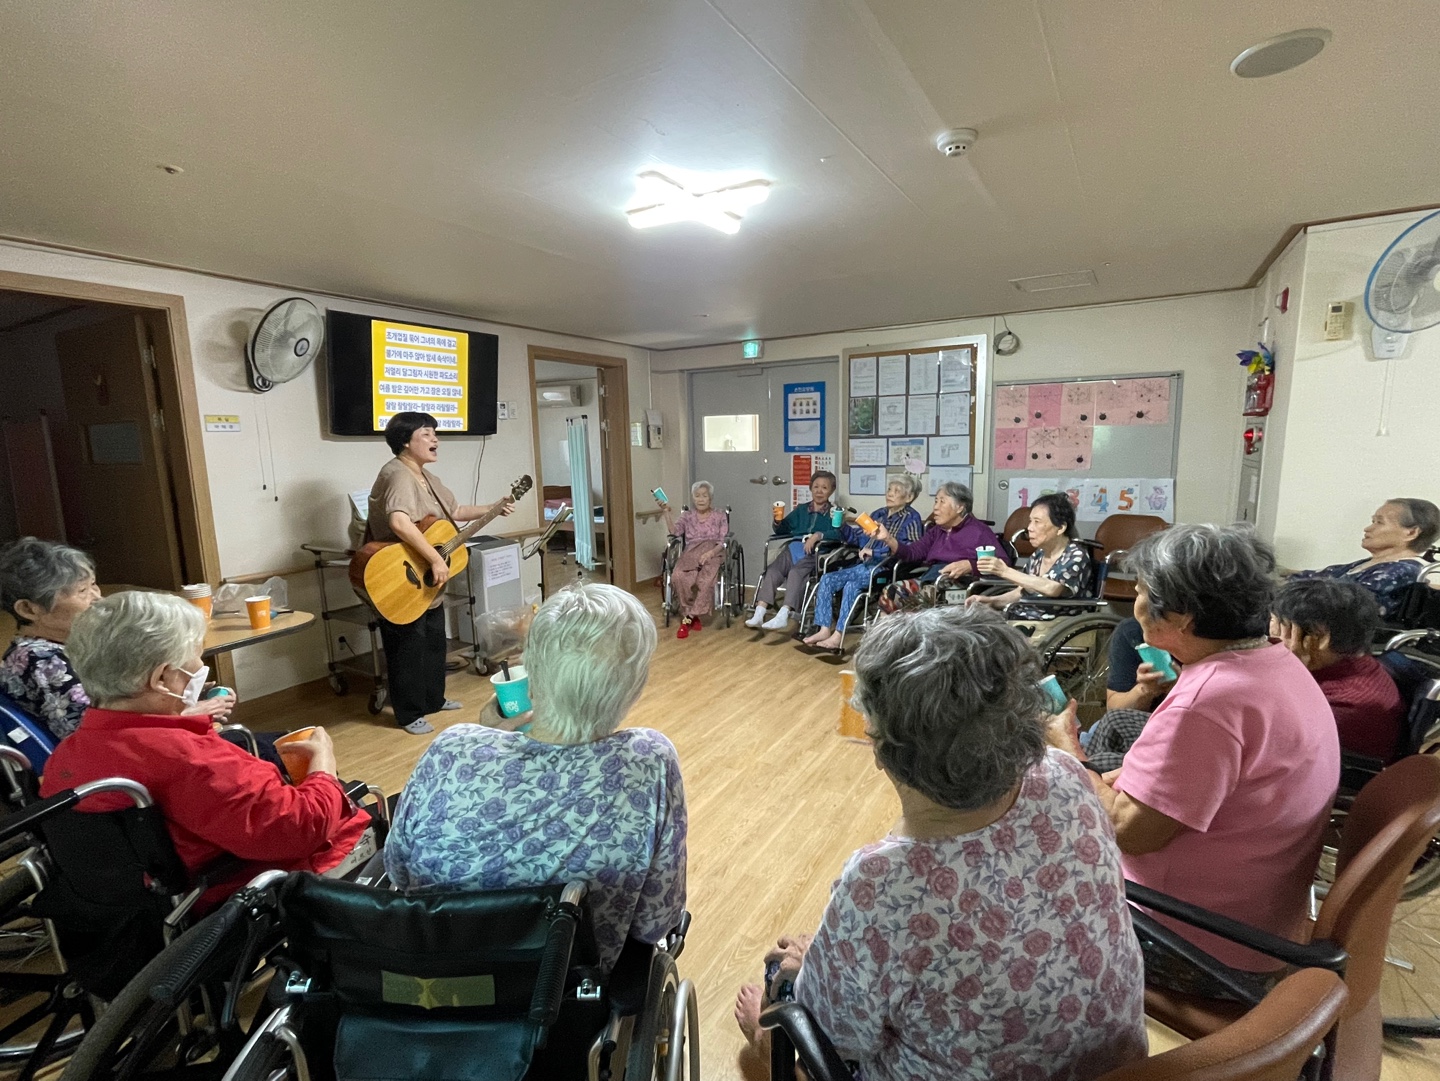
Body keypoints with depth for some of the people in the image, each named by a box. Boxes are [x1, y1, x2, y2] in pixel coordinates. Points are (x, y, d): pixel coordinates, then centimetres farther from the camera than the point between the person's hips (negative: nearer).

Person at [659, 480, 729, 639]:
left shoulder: (720, 516, 15)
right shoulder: (687, 516, 20)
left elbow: (723, 542, 4)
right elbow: (674, 532, 3)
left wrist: (710, 553, -15)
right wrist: (667, 512, -6)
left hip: (713, 554, -1)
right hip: (691, 553, 2)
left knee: (705, 580, -35)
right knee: (679, 577, -33)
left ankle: (688, 617, -21)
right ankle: (692, 616, -18)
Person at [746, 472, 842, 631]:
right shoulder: (801, 509, 23)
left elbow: (838, 533, -9)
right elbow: (782, 530, 24)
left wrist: (817, 536, -23)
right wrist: (778, 521, 2)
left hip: (816, 553, -4)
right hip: (794, 548, 4)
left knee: (796, 572, -33)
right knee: (772, 569, -23)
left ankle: (783, 616, -43)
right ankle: (759, 613, -32)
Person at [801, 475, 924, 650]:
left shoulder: (911, 518, -1)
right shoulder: (878, 514, 19)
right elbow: (857, 538, 20)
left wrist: (875, 552, -19)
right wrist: (841, 525, 1)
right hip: (866, 565, 7)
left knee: (851, 585, -31)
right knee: (827, 579, -11)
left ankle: (839, 635, -26)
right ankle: (824, 630, -15)